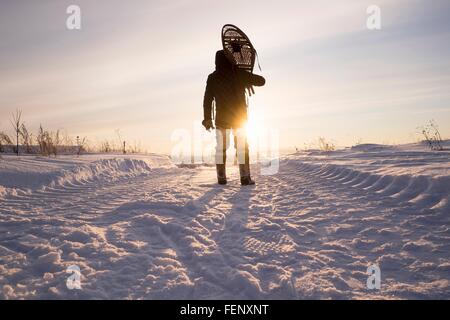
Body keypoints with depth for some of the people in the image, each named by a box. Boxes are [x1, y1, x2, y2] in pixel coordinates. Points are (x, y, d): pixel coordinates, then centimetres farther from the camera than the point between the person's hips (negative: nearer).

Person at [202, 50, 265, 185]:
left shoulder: (213, 78, -2)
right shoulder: (240, 74, -5)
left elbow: (207, 99, -3)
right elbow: (262, 81, 1)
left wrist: (207, 119, 3)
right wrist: (249, 80, 19)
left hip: (221, 118, 1)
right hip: (240, 117, -1)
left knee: (221, 148, 9)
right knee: (242, 147, 4)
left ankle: (221, 177, 9)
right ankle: (245, 177, 0)